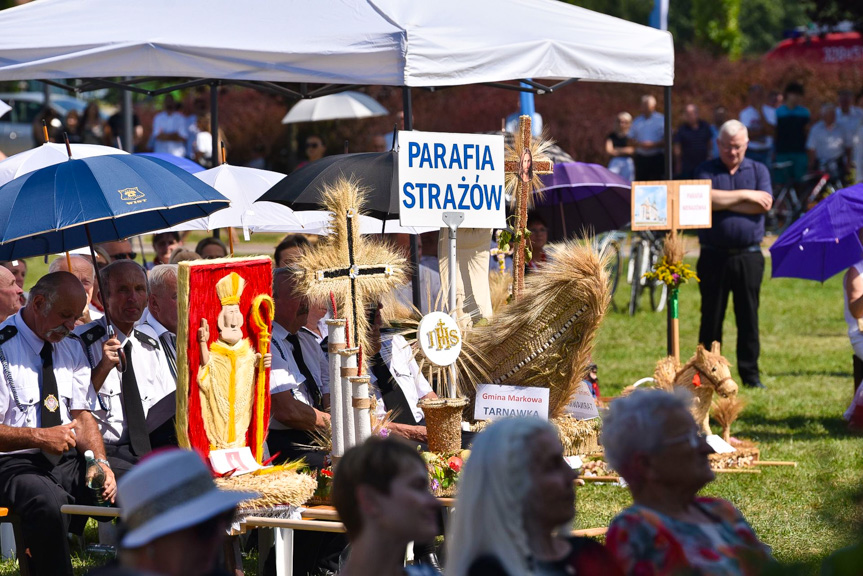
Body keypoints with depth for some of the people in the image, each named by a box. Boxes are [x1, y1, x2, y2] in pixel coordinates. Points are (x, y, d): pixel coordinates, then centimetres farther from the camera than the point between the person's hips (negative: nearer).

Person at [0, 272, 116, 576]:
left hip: (69, 460, 7)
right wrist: (39, 436, -24)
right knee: (48, 503, -38)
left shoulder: (71, 350, 13)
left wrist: (100, 462, -6)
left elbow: (82, 416, 13)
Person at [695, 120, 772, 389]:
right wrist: (744, 195, -9)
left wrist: (722, 202, -8)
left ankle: (750, 374, 11)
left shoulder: (758, 170, 10)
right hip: (714, 255, -1)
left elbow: (764, 204, -7)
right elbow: (704, 198, -14)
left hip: (748, 256, 1)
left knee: (749, 317, 3)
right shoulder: (706, 170, 7)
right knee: (711, 317, 3)